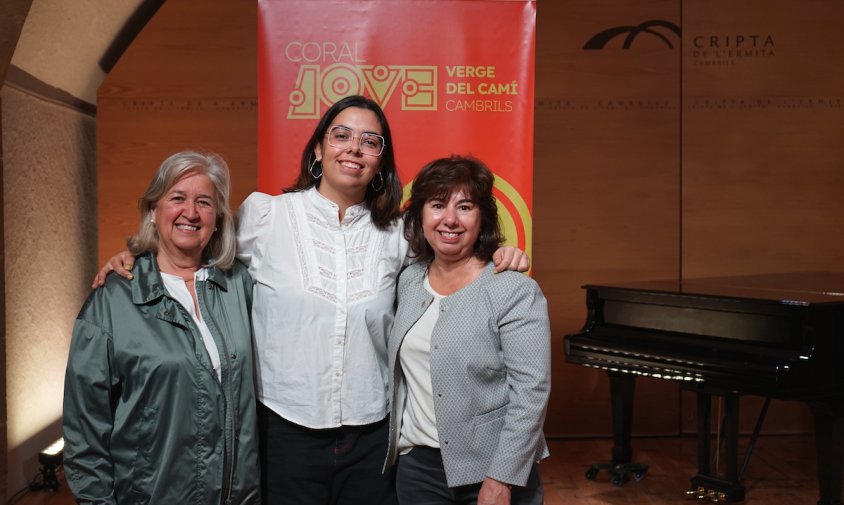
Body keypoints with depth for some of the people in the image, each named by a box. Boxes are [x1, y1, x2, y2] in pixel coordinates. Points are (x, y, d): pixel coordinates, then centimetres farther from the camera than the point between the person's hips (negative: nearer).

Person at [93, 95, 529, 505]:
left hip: (371, 434, 2)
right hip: (285, 429, -2)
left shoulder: (395, 234, 3)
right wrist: (134, 260, -2)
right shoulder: (264, 214, -3)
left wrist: (500, 258, -3)